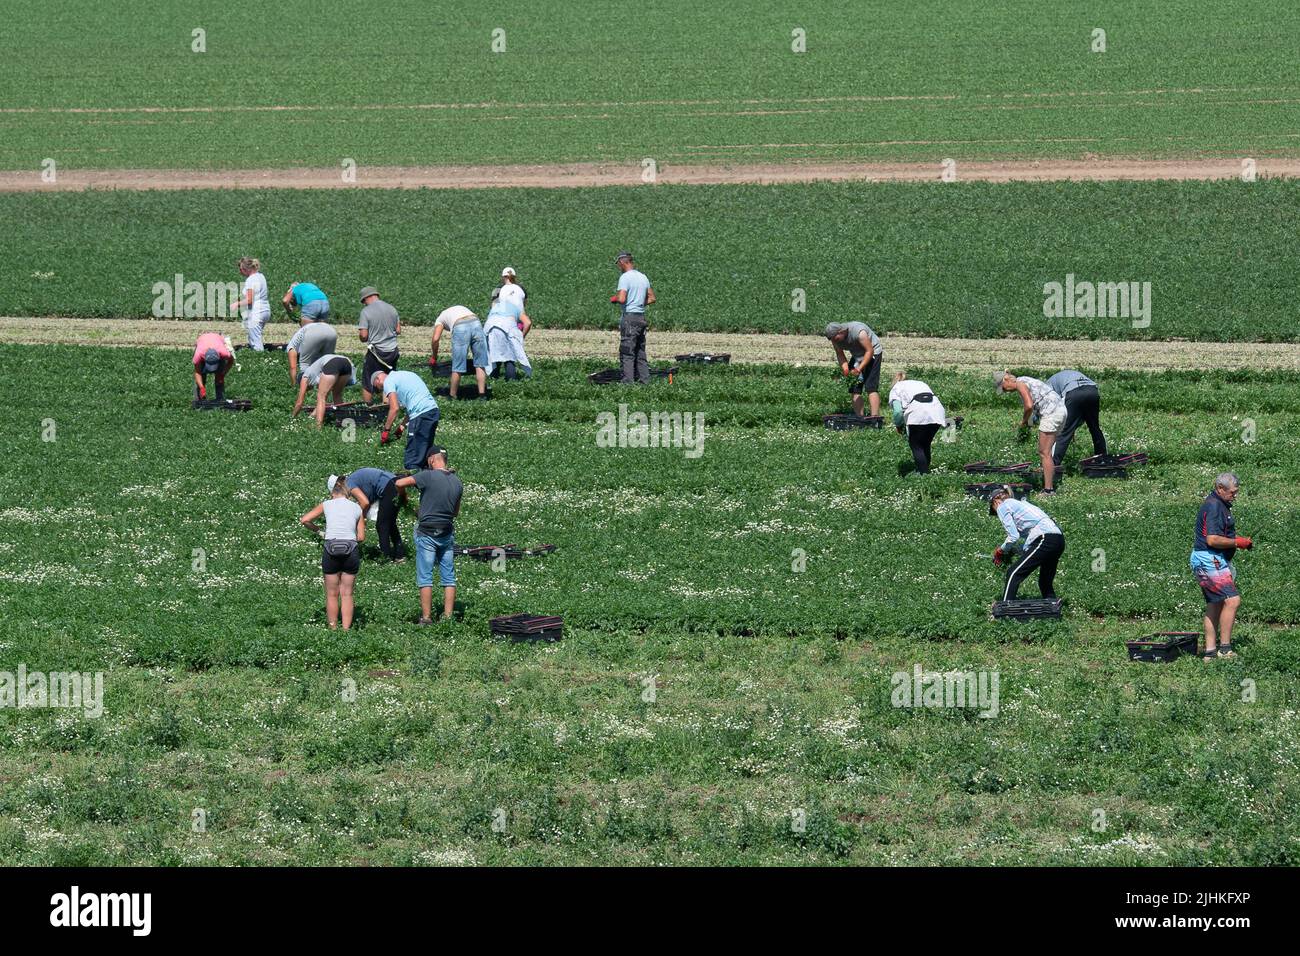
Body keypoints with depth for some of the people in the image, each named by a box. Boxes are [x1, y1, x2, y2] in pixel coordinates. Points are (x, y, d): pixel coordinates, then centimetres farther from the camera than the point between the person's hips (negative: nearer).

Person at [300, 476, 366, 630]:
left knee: (332, 594, 11)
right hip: (351, 551, 1)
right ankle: (346, 629, 4)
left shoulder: (327, 505, 5)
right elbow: (361, 537, 8)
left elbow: (304, 520, 0)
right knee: (347, 594, 9)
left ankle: (333, 628, 12)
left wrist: (318, 530, 14)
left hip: (331, 550, -1)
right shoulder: (356, 508, 9)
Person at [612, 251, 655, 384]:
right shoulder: (643, 277, 13)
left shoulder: (625, 277, -12)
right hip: (641, 317, 8)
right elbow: (652, 298, 18)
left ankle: (628, 382, -10)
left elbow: (621, 299, -22)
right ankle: (644, 380, 11)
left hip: (629, 318, -8)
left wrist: (614, 298, -1)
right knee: (640, 353, 13)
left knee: (626, 353, -6)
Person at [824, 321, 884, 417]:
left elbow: (869, 351, -28)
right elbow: (840, 355, -6)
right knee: (855, 389, 0)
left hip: (873, 353, -7)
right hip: (857, 356, 7)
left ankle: (874, 418, -23)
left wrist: (859, 369, -34)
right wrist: (845, 369, -24)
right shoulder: (835, 338, -13)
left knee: (871, 387, -18)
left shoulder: (859, 332, -33)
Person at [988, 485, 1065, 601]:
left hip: (1045, 539, -9)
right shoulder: (1020, 503, 31)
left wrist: (1001, 550, 11)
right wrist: (1015, 551, 21)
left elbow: (1013, 536, -5)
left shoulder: (1002, 507, 5)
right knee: (1045, 583, 20)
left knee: (1014, 575, -5)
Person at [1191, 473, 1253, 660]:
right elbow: (1212, 540, -24)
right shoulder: (1213, 506, -17)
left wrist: (1239, 539, 16)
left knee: (1214, 606, 12)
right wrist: (1237, 543, -13)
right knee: (1232, 600, -18)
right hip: (1209, 561, -11)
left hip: (1216, 561, 11)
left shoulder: (1221, 505, 18)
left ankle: (1210, 652, 14)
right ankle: (1224, 649, -18)